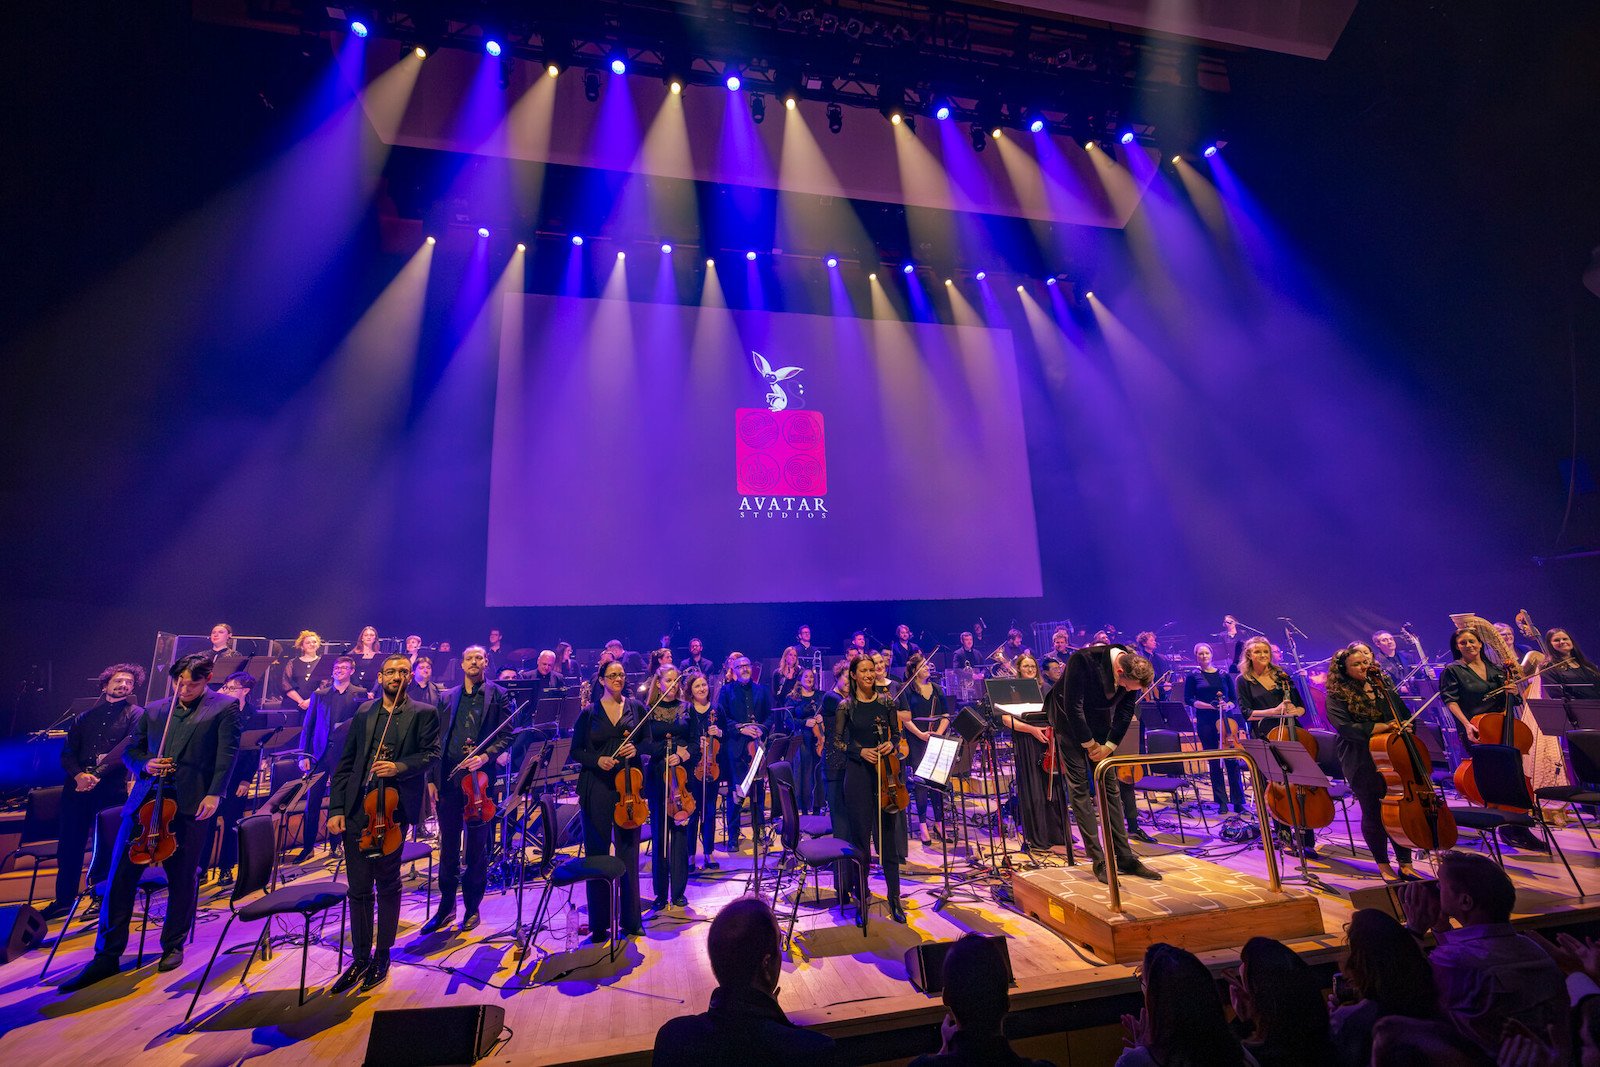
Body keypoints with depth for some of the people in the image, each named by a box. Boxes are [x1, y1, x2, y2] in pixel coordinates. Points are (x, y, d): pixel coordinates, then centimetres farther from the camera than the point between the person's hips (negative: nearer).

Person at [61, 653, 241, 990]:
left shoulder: (224, 707, -1)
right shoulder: (153, 711, 14)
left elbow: (227, 754, -6)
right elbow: (130, 751, 19)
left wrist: (214, 794, -15)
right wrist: (146, 764, -5)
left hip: (189, 804, -4)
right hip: (145, 801, 4)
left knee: (183, 880, 7)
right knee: (120, 876, 3)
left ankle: (173, 946, 25)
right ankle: (107, 956, 18)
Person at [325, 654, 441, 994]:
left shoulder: (424, 713, 0)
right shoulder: (363, 713, 11)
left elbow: (431, 754, -9)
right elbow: (344, 764, 10)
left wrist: (399, 766, -25)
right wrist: (336, 808, 2)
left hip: (393, 809, -3)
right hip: (356, 810, 3)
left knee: (387, 885, 9)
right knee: (359, 888, 10)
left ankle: (382, 956, 27)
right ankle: (360, 958, 27)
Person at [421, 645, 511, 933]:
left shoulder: (499, 695, 1)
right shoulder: (446, 698, 11)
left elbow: (506, 736, -4)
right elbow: (436, 741, 10)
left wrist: (485, 756, -19)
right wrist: (432, 778, 4)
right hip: (448, 779, 3)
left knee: (476, 847, 7)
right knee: (448, 846, 13)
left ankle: (472, 907, 23)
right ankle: (446, 906, 29)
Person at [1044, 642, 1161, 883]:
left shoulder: (1132, 670, -16)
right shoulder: (1082, 660, -33)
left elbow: (1125, 710, -2)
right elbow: (1073, 707, -27)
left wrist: (1109, 745, -7)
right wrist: (1090, 744, -16)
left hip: (1100, 724, 5)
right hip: (1071, 721, -5)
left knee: (1110, 788, 6)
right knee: (1079, 788, -6)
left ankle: (1125, 857, 15)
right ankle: (1098, 860, 1)